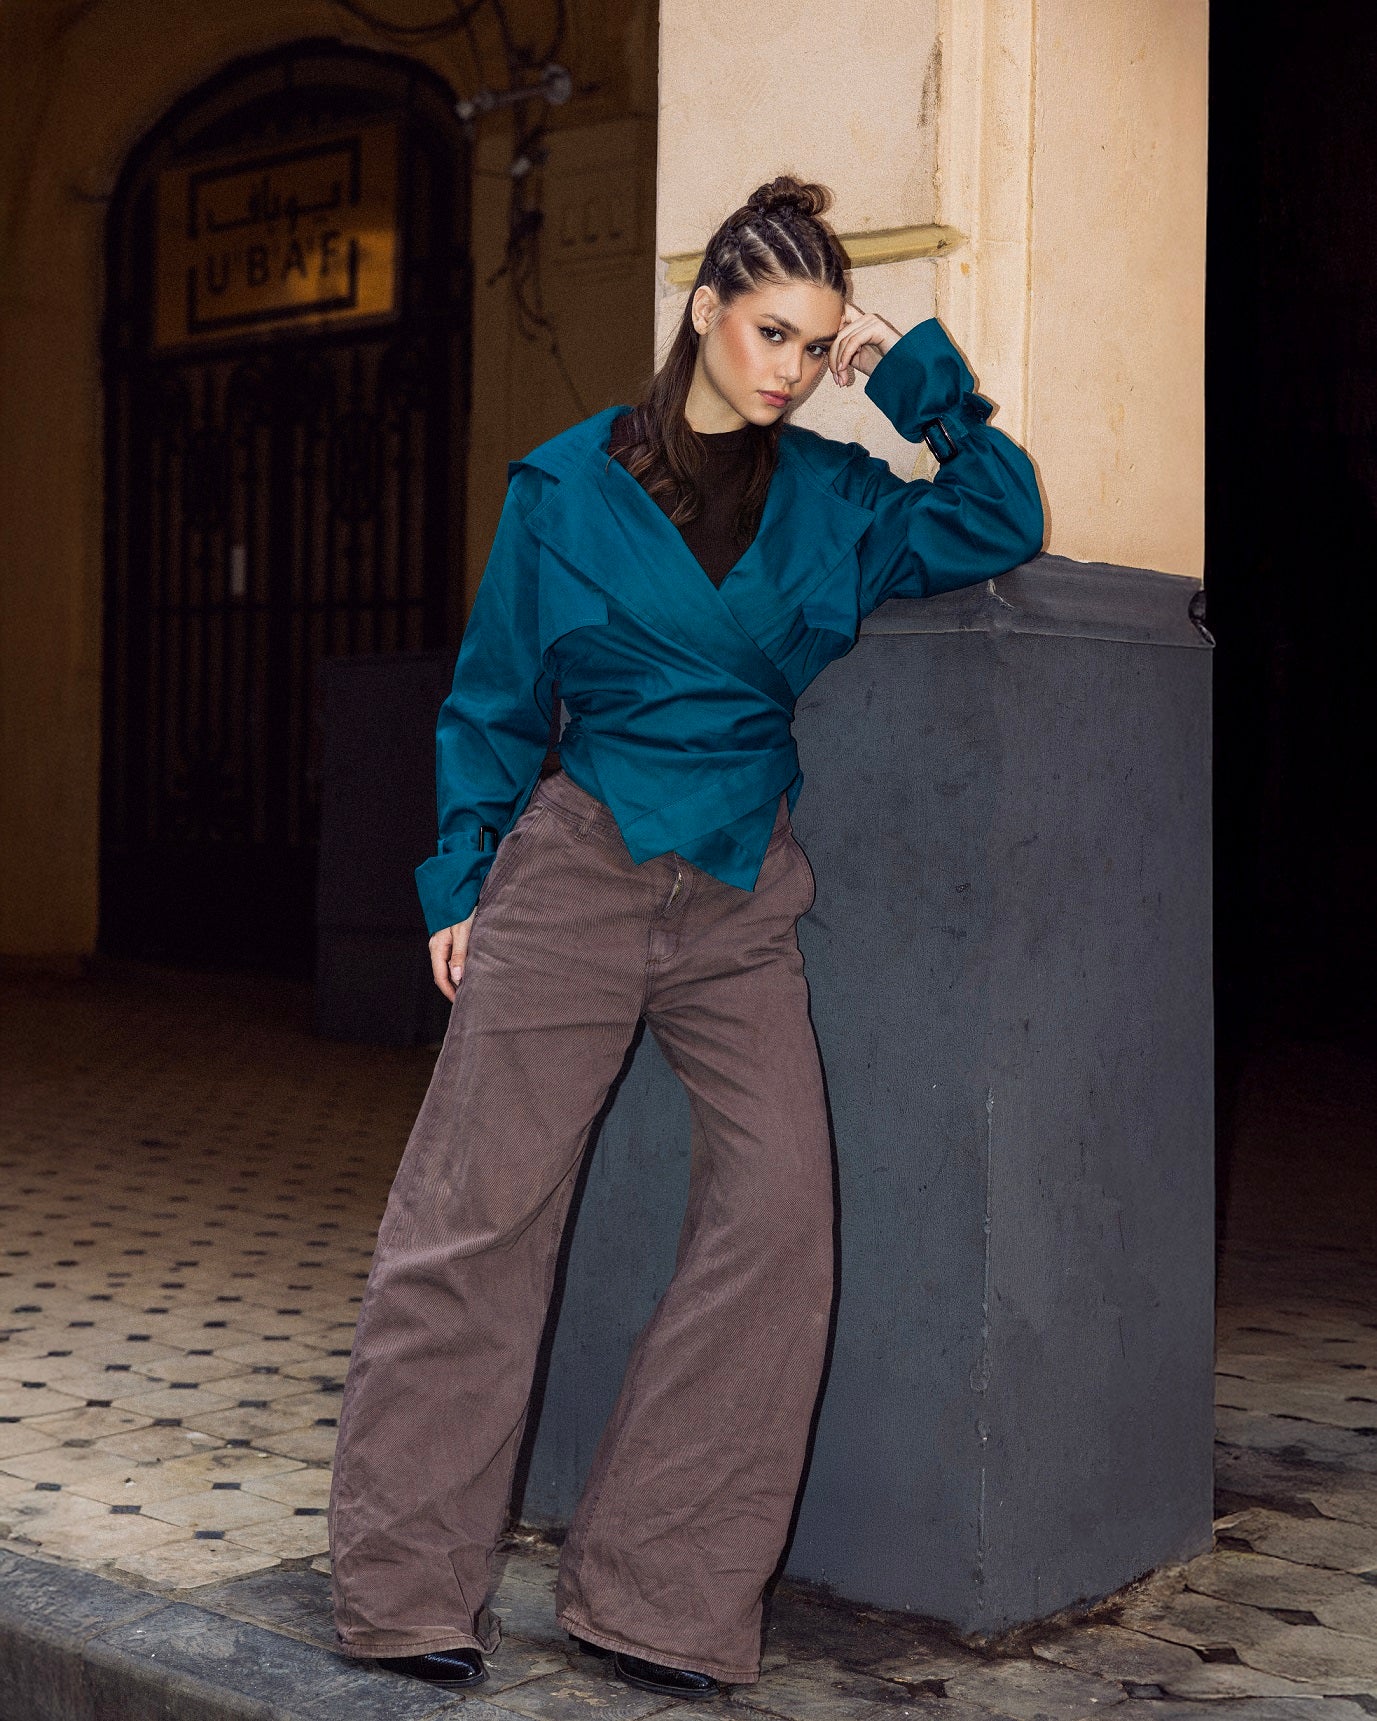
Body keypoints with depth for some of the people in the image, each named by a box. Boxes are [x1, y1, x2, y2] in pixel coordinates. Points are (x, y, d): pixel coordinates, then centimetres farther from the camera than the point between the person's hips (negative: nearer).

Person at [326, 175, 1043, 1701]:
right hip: (574, 875, -2)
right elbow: (495, 699, 9)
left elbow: (1002, 524, 8)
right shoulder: (567, 484, 4)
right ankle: (408, 1592, 6)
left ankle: (664, 1603, -1)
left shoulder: (830, 497, 11)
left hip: (743, 901, 3)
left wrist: (920, 377, 3)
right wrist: (461, 881, 5)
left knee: (776, 1217, -11)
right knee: (476, 1212, -5)